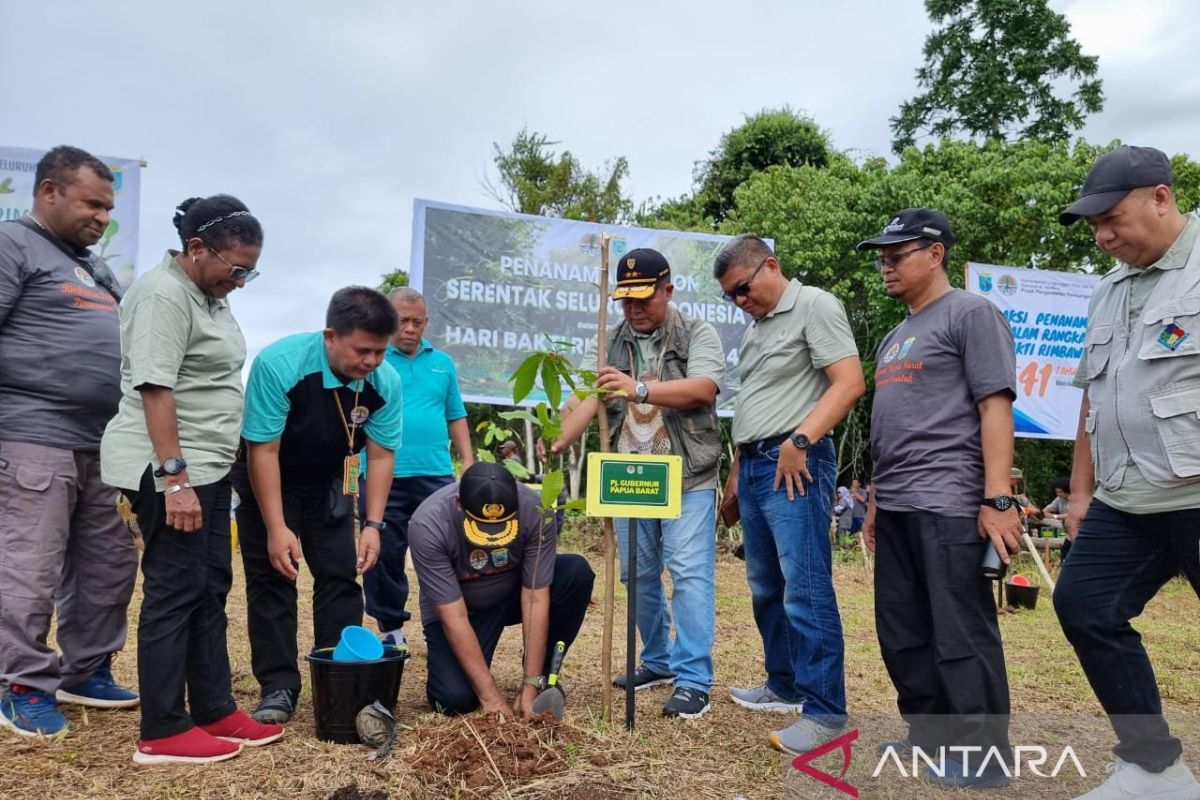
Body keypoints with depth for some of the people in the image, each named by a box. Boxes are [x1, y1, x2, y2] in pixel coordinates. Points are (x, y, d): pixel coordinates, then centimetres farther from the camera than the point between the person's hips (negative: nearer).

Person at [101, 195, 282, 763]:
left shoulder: (209, 296, 16)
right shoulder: (162, 295, -14)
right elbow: (155, 391, -21)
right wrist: (175, 479, -25)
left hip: (206, 467, 10)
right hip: (168, 470, -9)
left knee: (210, 590, 11)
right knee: (175, 591, -4)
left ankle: (215, 711, 20)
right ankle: (162, 733, 6)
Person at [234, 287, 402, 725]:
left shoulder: (385, 382, -22)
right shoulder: (278, 364, -33)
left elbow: (380, 455, -14)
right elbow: (263, 450, -28)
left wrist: (372, 525, -21)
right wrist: (276, 529, -28)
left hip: (329, 483, 3)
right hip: (266, 479, -3)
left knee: (341, 576, 0)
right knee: (272, 578, -4)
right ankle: (278, 687, 5)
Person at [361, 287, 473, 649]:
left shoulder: (443, 363, 14)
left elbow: (456, 417, 17)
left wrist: (469, 464, 10)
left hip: (436, 475, 3)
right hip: (382, 477, -2)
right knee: (384, 556, 6)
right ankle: (391, 629, 21)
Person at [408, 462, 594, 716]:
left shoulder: (536, 511, -28)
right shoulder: (427, 526, -32)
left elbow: (535, 600, -25)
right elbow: (454, 618, -29)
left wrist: (531, 686, -27)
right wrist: (491, 695, -30)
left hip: (515, 591, 2)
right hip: (455, 607, -2)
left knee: (577, 573, -26)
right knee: (456, 699, -25)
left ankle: (543, 675, -4)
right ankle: (442, 664, 12)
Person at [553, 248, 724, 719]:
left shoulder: (698, 335, -2)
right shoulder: (608, 344, 8)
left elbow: (702, 389, -19)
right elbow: (586, 399, -6)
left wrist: (641, 389, -32)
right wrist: (559, 440, -25)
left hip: (687, 479, -4)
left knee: (691, 574, -7)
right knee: (640, 576, 13)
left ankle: (693, 680, -1)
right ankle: (658, 662, 29)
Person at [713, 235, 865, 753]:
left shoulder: (814, 306, -5)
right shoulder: (753, 331, 22)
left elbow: (849, 384, -14)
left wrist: (799, 441, -21)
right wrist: (736, 473, 21)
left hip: (793, 464, -9)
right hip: (754, 465, 9)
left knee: (805, 588, -10)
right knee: (766, 587, 14)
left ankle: (825, 710, -4)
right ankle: (785, 686, 26)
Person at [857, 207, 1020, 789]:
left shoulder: (970, 314, -3)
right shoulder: (895, 337, 21)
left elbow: (995, 408, -12)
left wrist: (997, 500, -18)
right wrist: (876, 501, 21)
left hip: (948, 504, -9)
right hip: (896, 508, 9)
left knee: (960, 634, -4)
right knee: (901, 633, 13)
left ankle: (983, 757, 9)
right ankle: (930, 737, 26)